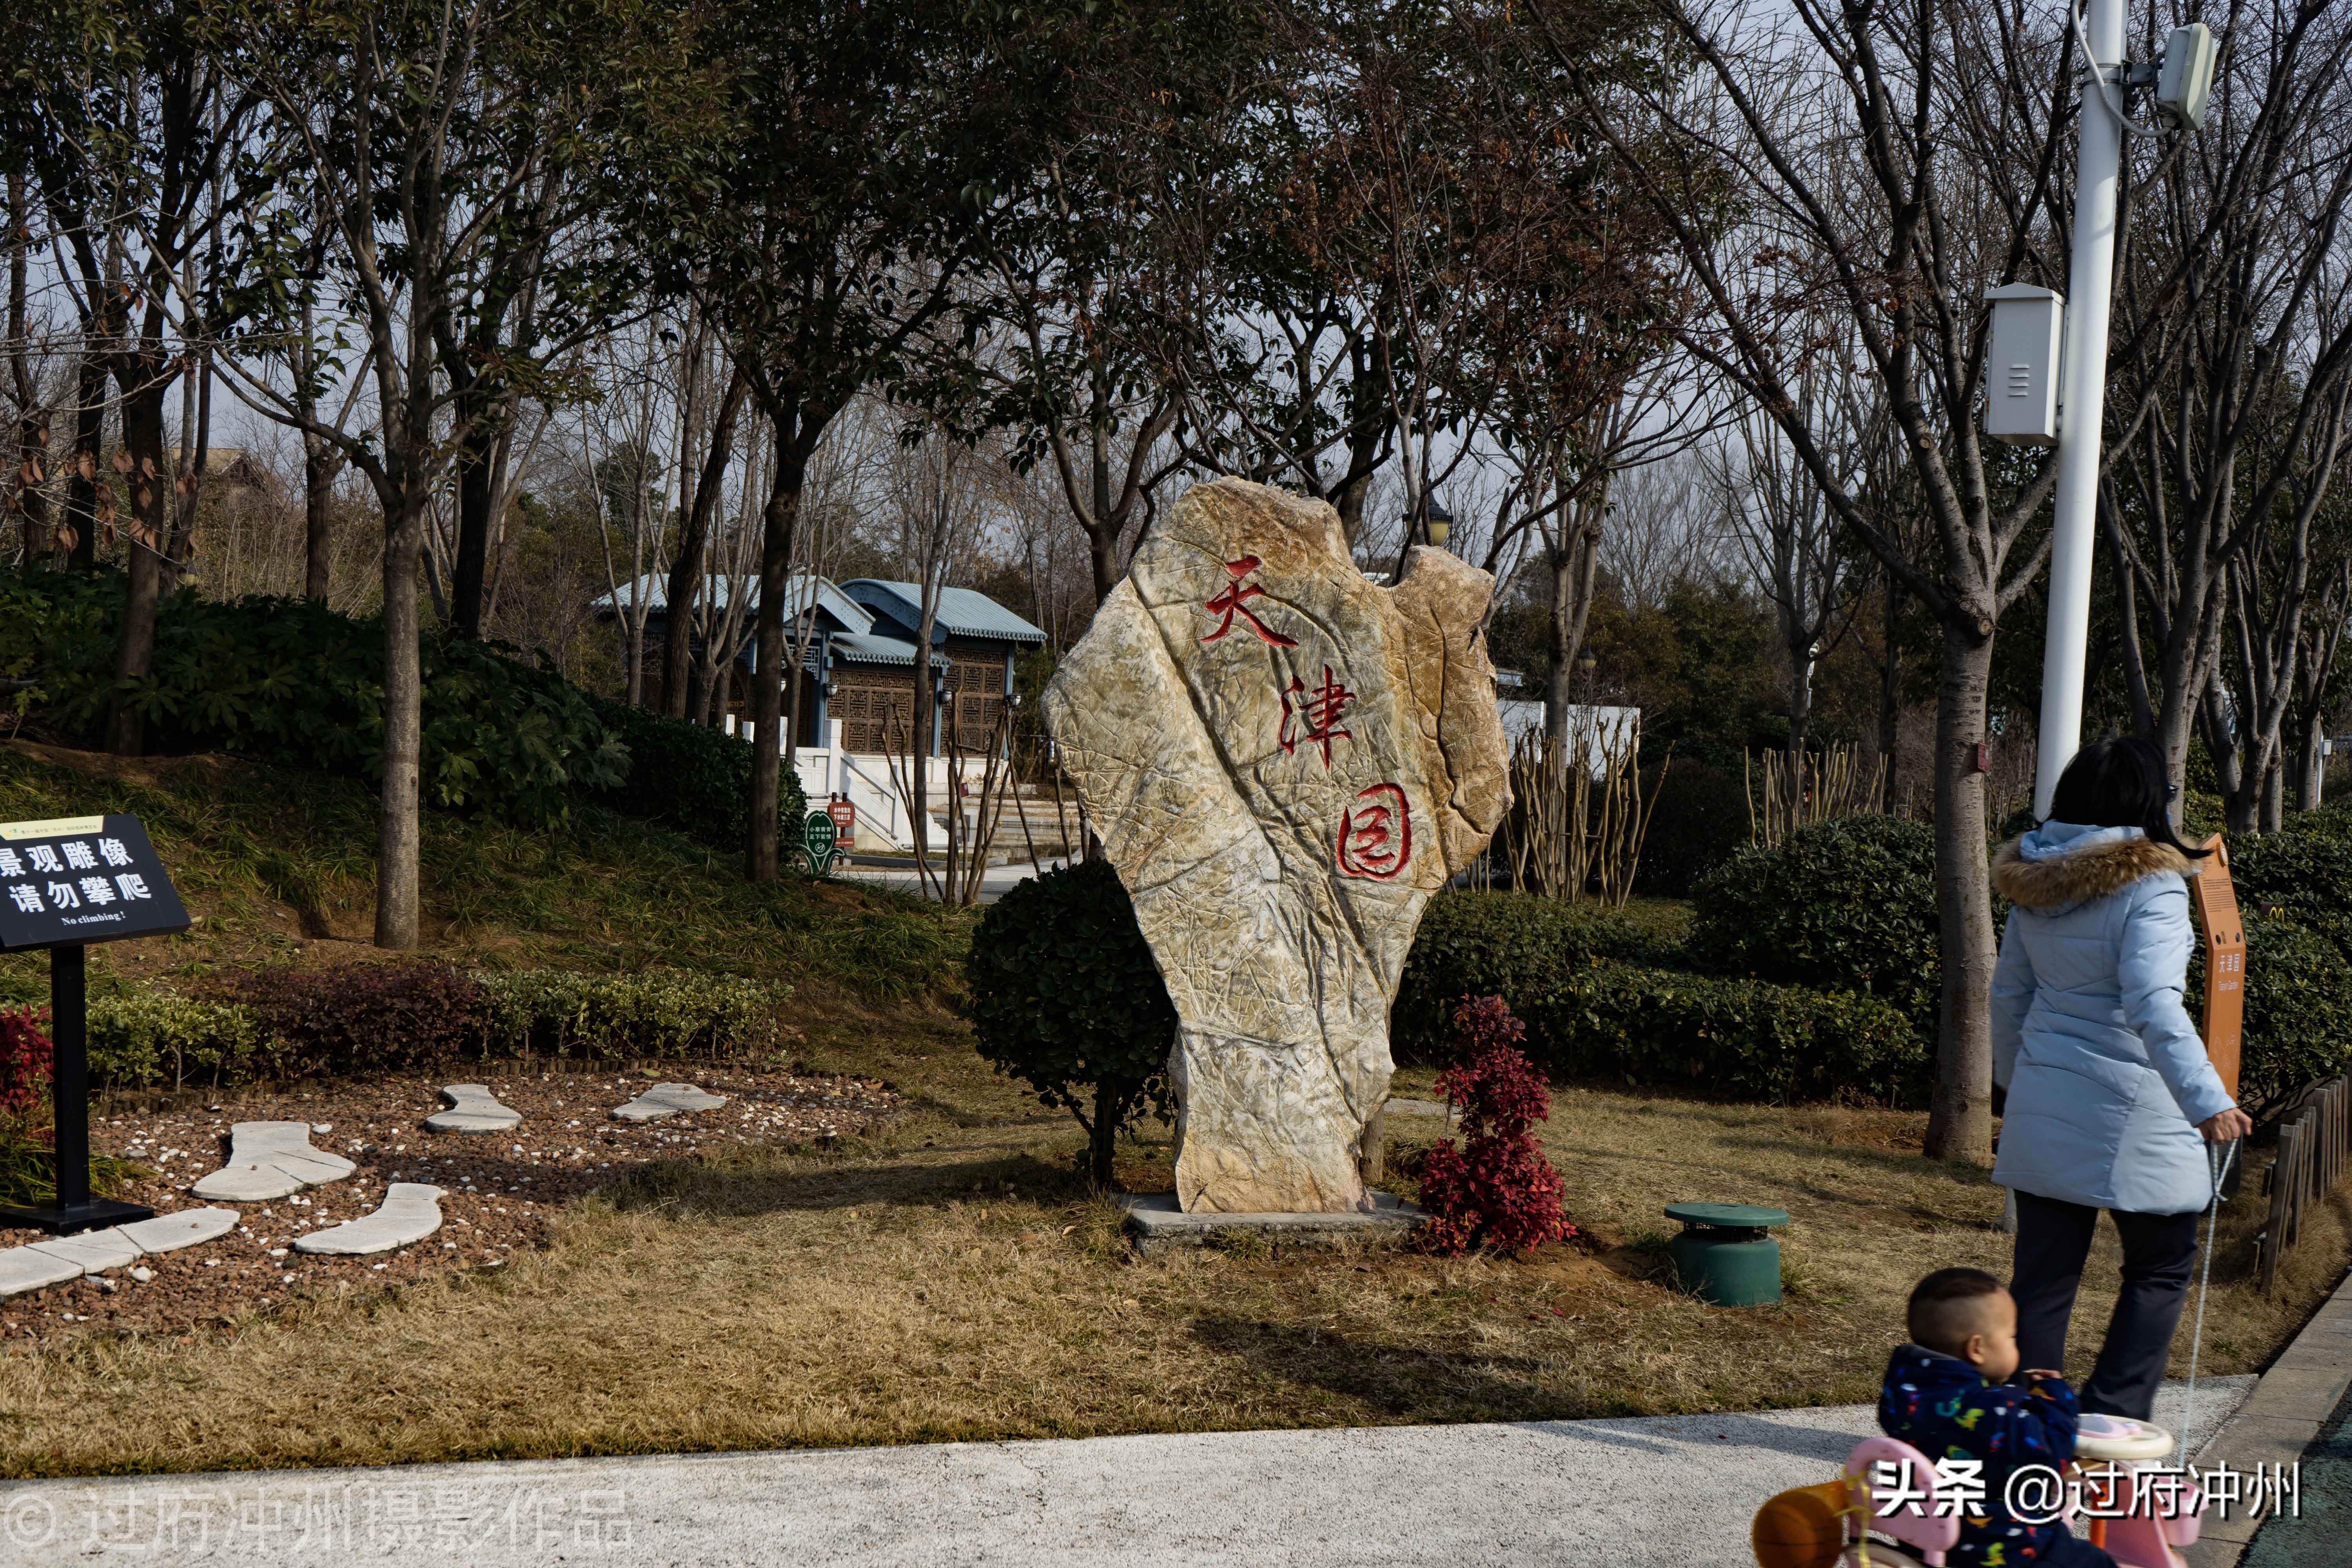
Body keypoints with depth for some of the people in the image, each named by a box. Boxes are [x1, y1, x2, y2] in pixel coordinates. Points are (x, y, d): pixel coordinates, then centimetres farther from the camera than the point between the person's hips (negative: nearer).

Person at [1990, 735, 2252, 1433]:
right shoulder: (2150, 885, -15)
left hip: (2042, 1108, 6)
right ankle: (2110, 1413, 8)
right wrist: (2206, 1100, -31)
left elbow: (2009, 993, 15)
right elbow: (2153, 1003, -27)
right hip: (2131, 1113, -6)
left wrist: (2014, 1077, 27)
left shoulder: (2033, 884, 6)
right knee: (2161, 1267, 12)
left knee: (2042, 1274, 10)